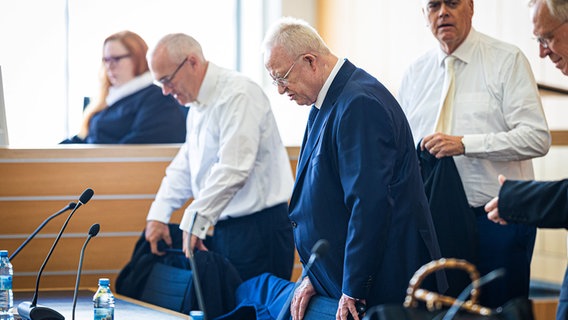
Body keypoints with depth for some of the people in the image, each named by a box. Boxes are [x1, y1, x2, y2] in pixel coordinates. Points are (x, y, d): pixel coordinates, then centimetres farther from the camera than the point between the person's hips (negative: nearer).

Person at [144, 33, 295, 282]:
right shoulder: (197, 106, 17)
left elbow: (233, 170, -23)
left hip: (257, 230, -9)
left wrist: (194, 222, -20)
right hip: (225, 229, 9)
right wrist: (158, 215, 8)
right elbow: (183, 166, 22)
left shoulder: (238, 94, -15)